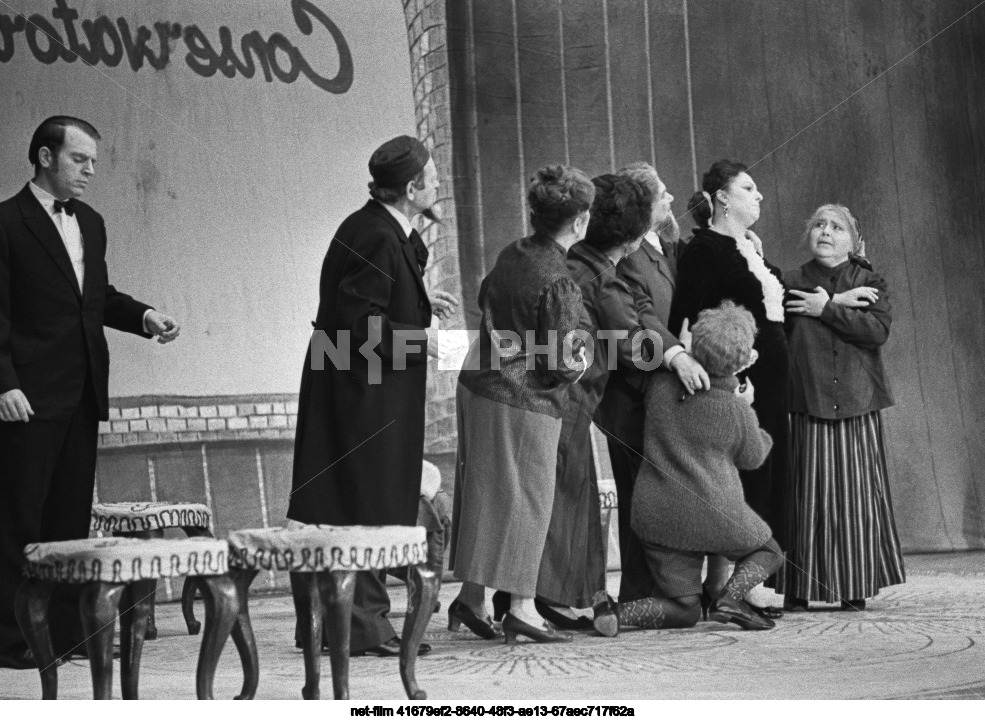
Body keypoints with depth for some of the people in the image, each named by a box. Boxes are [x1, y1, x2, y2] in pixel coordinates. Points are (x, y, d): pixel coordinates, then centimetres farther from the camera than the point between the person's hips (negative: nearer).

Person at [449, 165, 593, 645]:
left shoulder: (513, 254, 3)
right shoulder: (558, 282, -20)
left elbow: (485, 299, 20)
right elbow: (558, 362, -18)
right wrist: (578, 365, 3)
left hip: (479, 385, 8)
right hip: (523, 400, -8)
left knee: (483, 492, 13)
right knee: (527, 497, 1)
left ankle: (471, 597, 18)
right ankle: (521, 606, 2)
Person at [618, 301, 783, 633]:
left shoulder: (661, 385, -4)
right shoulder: (736, 411, -13)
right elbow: (752, 457, 6)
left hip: (658, 516, 4)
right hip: (714, 516, -4)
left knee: (683, 609, 15)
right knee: (767, 552, 26)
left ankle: (616, 613, -13)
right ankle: (730, 597, -5)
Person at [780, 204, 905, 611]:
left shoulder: (870, 283, 10)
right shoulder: (793, 283, 11)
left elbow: (878, 330, -6)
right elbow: (783, 319, -9)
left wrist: (826, 309, -8)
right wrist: (843, 301, -8)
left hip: (858, 405, 1)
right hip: (809, 402, -1)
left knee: (857, 492, -1)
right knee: (808, 493, -5)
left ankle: (855, 588, 4)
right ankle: (799, 589, -2)